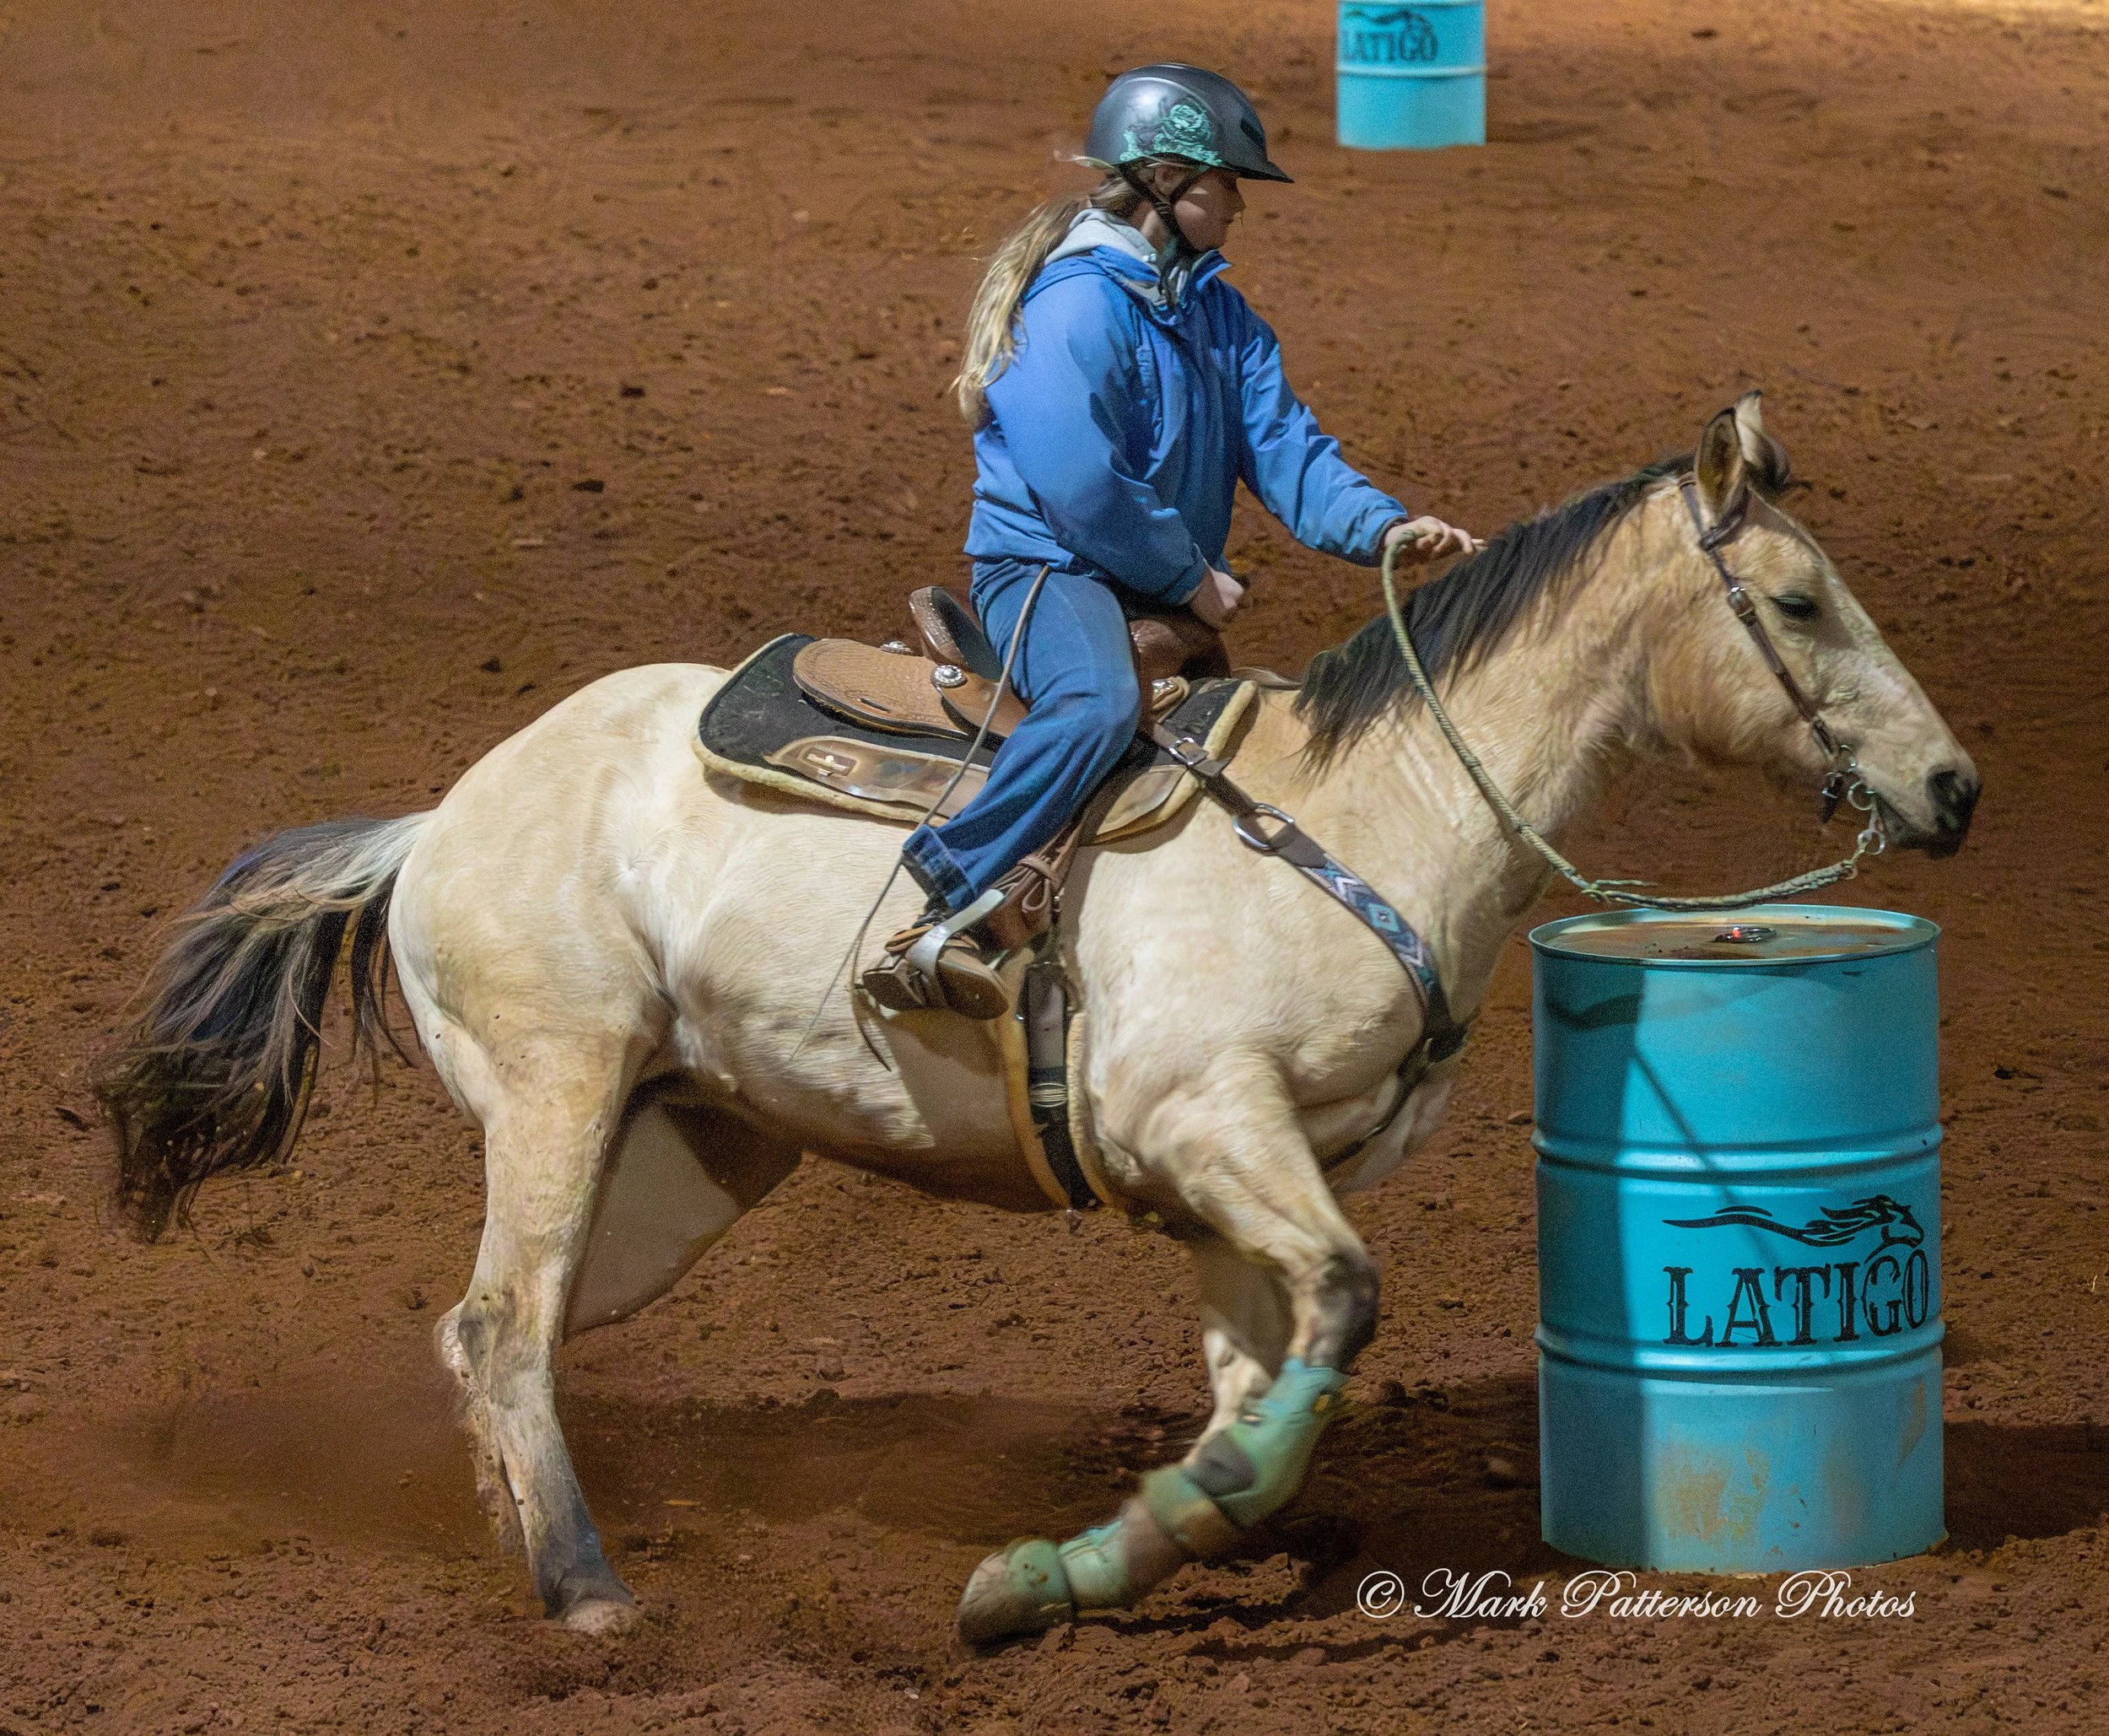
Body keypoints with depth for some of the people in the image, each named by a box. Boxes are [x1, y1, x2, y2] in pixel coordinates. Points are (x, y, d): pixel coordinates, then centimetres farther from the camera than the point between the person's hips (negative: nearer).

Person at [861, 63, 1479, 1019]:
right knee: (1099, 702, -39)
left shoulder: (1220, 319, 14)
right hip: (1046, 569, -10)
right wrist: (1189, 577, -14)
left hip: (1166, 592, 10)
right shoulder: (1076, 304, -16)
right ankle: (949, 912, -43)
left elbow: (1285, 451, 6)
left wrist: (1382, 527, -12)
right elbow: (1078, 486, -23)